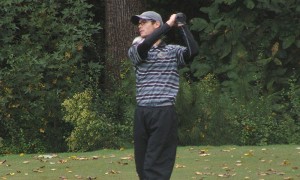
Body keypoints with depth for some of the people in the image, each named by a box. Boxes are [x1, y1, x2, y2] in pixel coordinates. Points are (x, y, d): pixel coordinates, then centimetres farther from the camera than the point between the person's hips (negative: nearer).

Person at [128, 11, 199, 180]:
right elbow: (144, 46, -12)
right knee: (142, 165, 6)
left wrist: (182, 26, -8)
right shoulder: (135, 52, 11)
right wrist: (169, 25, -8)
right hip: (142, 113, 4)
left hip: (164, 113, -4)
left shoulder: (173, 51, 6)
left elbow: (193, 50, -13)